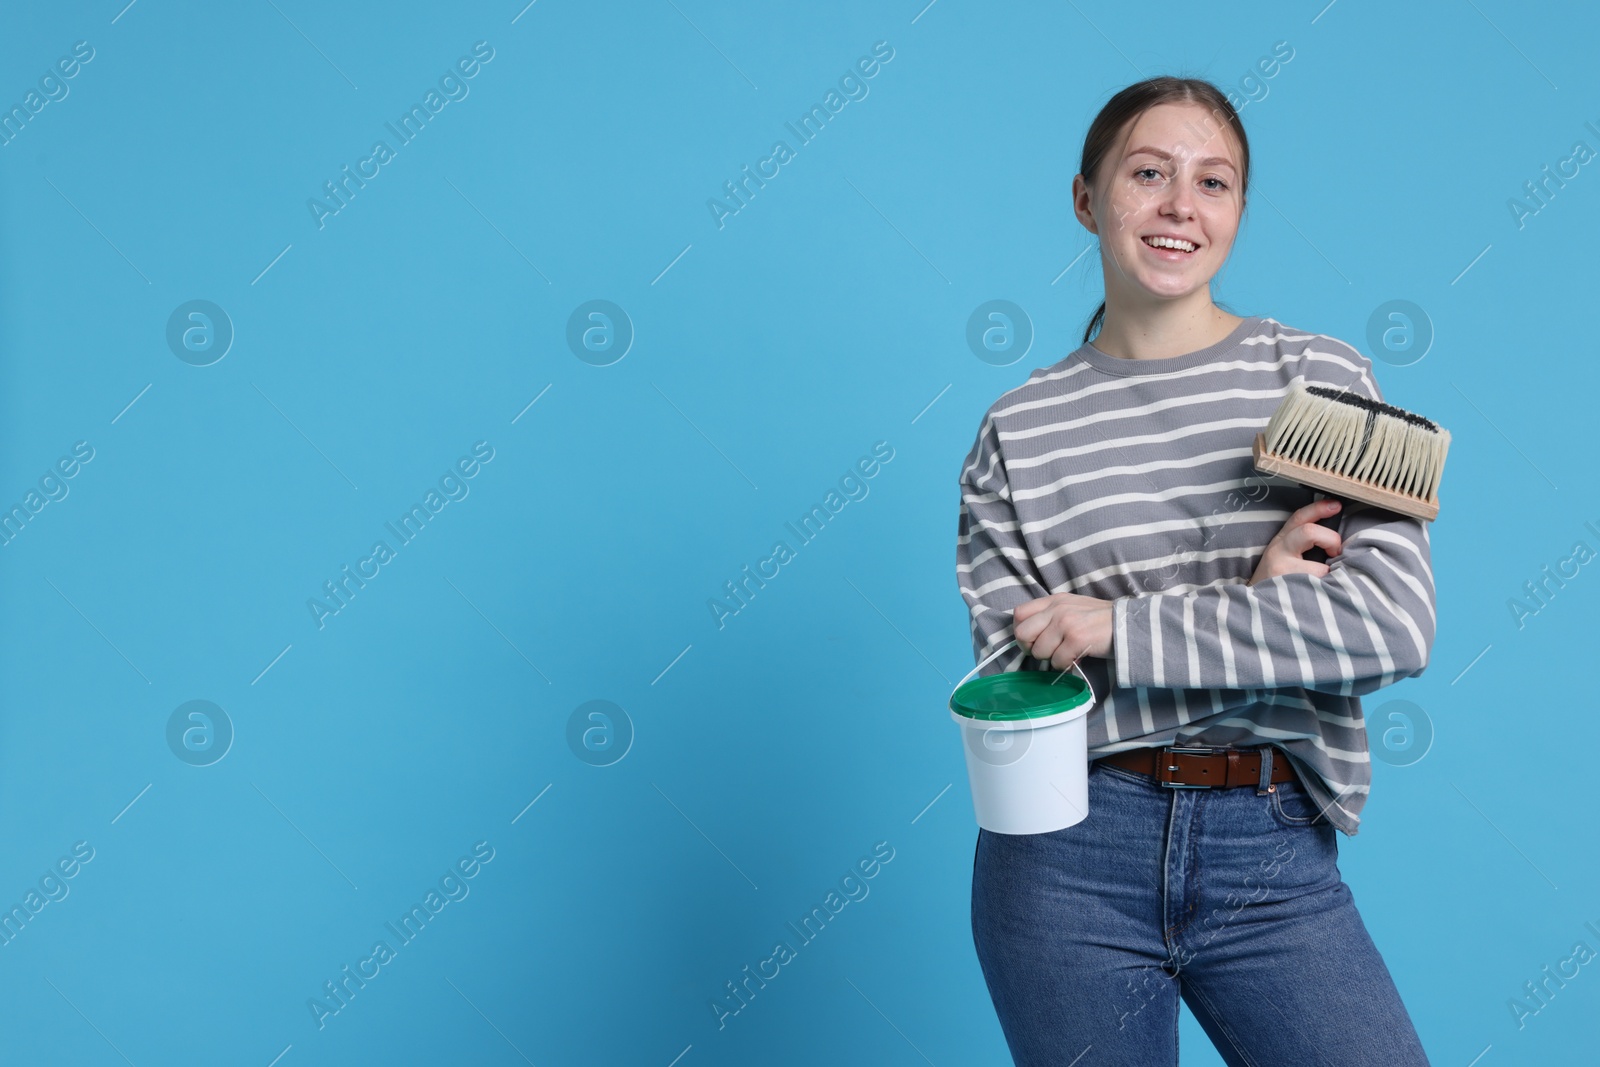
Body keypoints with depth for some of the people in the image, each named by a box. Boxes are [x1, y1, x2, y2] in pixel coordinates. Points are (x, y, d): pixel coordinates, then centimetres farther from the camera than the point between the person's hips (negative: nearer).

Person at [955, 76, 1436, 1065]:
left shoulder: (1320, 376, 1)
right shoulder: (1018, 430, 0)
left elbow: (1398, 621, -10)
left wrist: (1121, 627, -15)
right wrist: (1254, 605, -15)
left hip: (1276, 862, 1)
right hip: (1070, 858, 0)